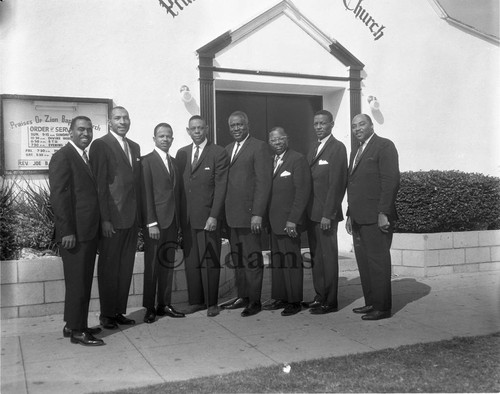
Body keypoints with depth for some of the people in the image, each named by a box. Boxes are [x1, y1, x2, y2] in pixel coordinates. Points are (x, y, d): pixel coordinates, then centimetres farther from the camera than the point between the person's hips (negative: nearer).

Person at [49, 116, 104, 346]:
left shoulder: (86, 157, 17)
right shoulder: (63, 157, -9)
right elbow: (58, 196, -15)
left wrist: (96, 229, 12)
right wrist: (67, 232, -19)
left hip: (89, 232, 9)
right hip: (74, 233, -9)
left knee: (84, 281, 15)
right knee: (77, 282, -2)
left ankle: (74, 325, 26)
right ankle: (76, 331, 8)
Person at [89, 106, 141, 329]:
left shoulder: (135, 147, 16)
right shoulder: (100, 145, -6)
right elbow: (99, 184, -11)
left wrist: (139, 215, 11)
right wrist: (104, 219, -15)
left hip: (132, 217, 6)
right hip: (112, 218, -6)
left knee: (126, 267, 11)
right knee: (109, 267, 4)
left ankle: (120, 311, 21)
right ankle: (107, 314, 16)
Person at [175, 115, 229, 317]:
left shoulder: (219, 153, -1)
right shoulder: (181, 153, 14)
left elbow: (220, 187, -6)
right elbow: (179, 184, 13)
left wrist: (214, 216, -13)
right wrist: (179, 215, 5)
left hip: (208, 216, -4)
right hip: (186, 217, 4)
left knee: (209, 261, 1)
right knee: (191, 261, 7)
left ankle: (211, 303, 12)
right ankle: (196, 300, 18)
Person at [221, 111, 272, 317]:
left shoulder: (259, 147, -5)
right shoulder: (228, 149, 18)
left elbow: (263, 182, -11)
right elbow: (224, 181, 16)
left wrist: (257, 214, -17)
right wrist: (223, 213, 9)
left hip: (249, 214, -7)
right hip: (231, 214, 7)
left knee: (252, 258, -1)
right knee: (238, 258, 12)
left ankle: (255, 300, 9)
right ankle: (243, 296, 22)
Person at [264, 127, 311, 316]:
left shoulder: (297, 160, -7)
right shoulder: (271, 161, 16)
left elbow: (303, 192, -11)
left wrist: (292, 220, -15)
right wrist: (266, 218, 8)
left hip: (289, 221, -7)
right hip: (274, 221, 7)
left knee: (291, 260, -2)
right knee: (277, 261, 10)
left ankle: (294, 302, 7)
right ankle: (280, 298, 18)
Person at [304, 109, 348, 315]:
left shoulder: (337, 148, -8)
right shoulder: (314, 148, 17)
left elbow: (337, 184, -14)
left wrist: (328, 214, -18)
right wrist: (306, 211, 10)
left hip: (326, 213, -8)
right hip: (312, 213, 8)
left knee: (328, 257, -2)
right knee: (316, 257, 12)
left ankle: (330, 302, 6)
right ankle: (320, 297, 21)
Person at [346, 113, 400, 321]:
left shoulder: (384, 146, -4)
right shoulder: (355, 152, 22)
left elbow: (391, 181, -13)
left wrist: (383, 213, -18)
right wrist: (350, 214, 17)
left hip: (376, 218, -8)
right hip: (359, 218, 8)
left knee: (378, 262, -4)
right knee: (364, 262, 11)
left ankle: (382, 307, 4)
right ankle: (371, 302, 20)